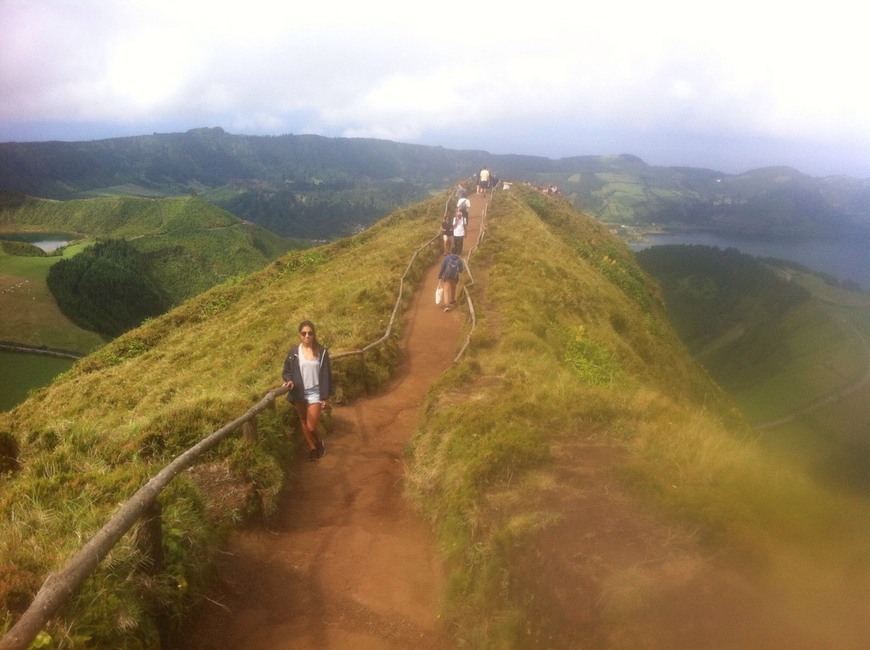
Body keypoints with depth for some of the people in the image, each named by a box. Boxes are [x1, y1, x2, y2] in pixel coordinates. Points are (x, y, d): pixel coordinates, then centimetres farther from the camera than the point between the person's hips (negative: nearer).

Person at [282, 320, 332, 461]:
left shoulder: (321, 352, -7)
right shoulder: (294, 352, -5)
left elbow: (326, 375, -4)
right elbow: (286, 371, 5)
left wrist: (326, 397, -5)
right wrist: (288, 380, -18)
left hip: (315, 393, -2)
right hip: (300, 393, 2)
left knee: (311, 427, -4)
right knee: (303, 422, 16)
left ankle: (318, 443, 27)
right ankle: (312, 447, 35)